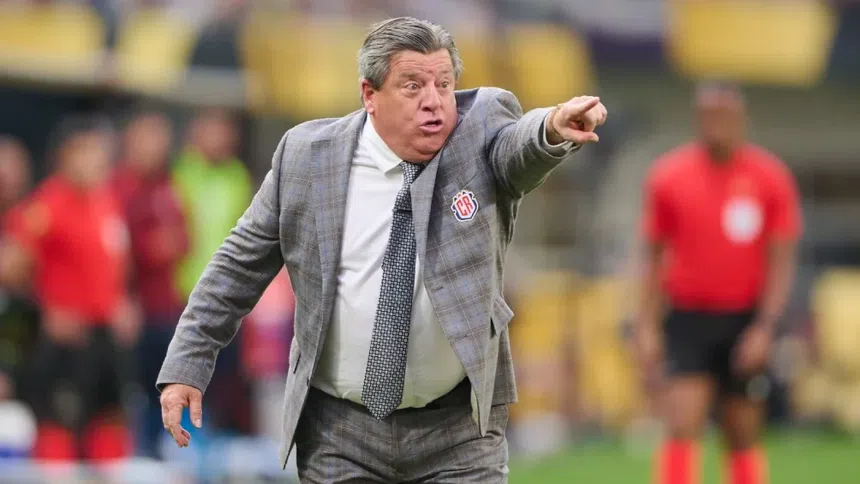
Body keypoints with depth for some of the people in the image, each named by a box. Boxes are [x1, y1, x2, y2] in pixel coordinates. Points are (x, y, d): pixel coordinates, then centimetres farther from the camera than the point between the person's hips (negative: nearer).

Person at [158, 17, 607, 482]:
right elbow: (240, 265, 7)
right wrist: (186, 367, 3)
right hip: (339, 431, 1)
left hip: (458, 431, -1)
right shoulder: (307, 154, -2)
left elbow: (519, 144, -28)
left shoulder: (481, 127, -5)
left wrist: (554, 129, -52)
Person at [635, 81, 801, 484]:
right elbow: (655, 257, 7)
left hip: (745, 325, 1)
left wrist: (764, 328, -12)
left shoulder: (770, 177, -2)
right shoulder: (667, 176, 0)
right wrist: (648, 328, 1)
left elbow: (782, 261, -1)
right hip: (688, 319, -1)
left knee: (743, 440, 8)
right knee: (682, 431, -14)